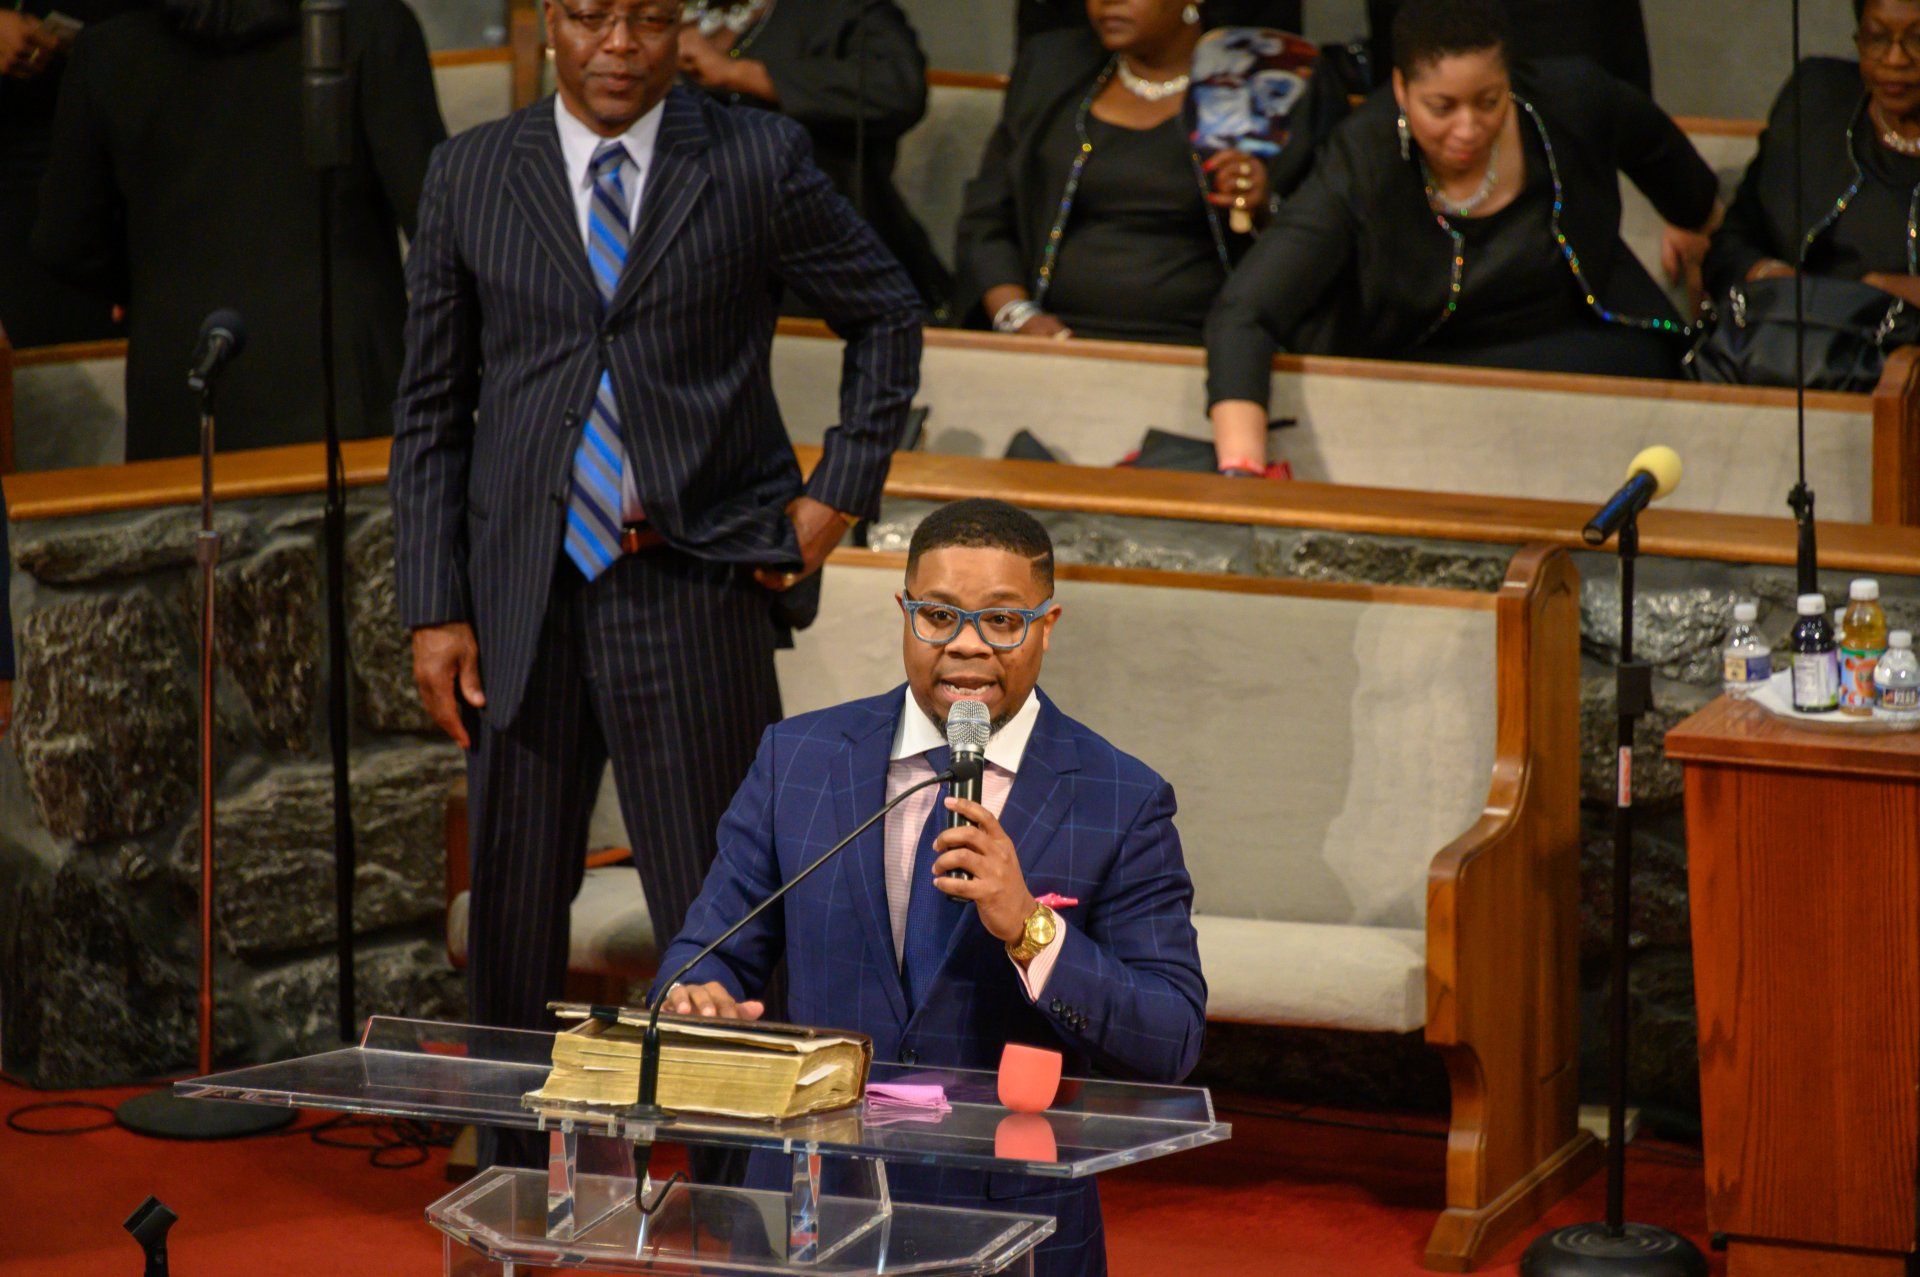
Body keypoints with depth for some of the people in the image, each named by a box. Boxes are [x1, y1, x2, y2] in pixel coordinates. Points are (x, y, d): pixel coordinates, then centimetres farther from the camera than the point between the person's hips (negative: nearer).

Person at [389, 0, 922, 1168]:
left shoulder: (759, 162, 1)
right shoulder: (473, 176, 6)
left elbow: (889, 316, 14)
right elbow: (431, 411, 8)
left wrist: (840, 493, 4)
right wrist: (435, 609, 2)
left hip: (695, 590, -2)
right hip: (527, 595, 2)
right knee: (516, 908, 6)